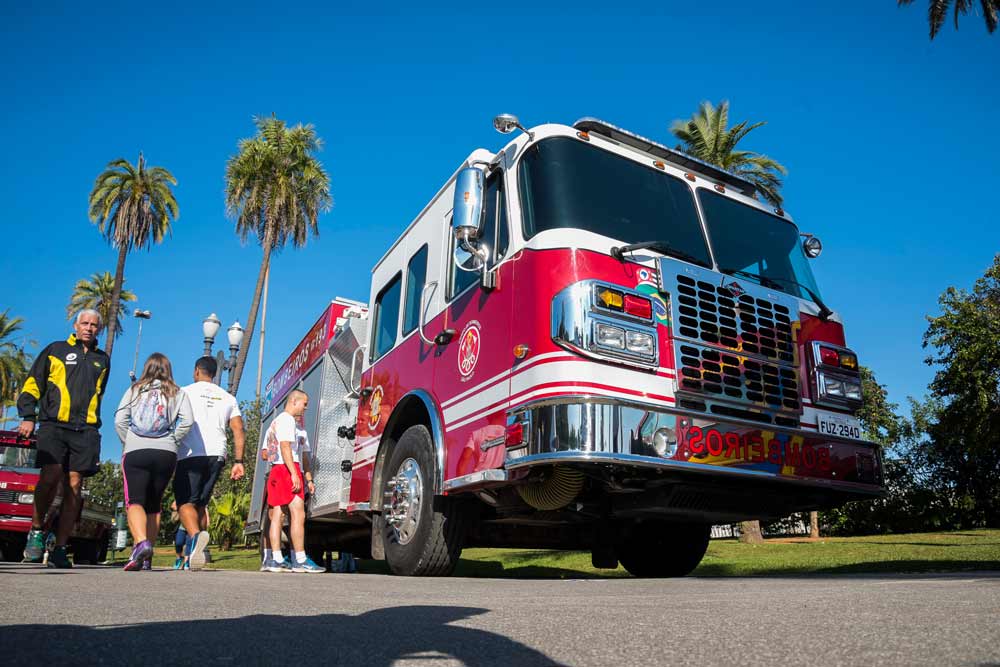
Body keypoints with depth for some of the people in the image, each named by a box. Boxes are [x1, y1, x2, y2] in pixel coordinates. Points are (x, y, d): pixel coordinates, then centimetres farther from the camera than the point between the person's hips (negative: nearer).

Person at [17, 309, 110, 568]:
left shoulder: (102, 360, 21)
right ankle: (36, 531, 3)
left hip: (86, 431, 3)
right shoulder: (56, 350, 13)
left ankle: (59, 549, 2)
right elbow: (32, 384, 9)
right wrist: (28, 416, -2)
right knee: (51, 475, -21)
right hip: (54, 425, -2)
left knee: (73, 486, -2)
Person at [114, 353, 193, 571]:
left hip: (135, 453, -1)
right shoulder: (178, 393, 10)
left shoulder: (134, 390, 10)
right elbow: (187, 421, -4)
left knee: (135, 502, -6)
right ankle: (146, 556, 11)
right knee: (154, 504, 11)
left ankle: (141, 543, -30)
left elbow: (119, 421, 1)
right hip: (166, 455, 2)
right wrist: (171, 441, 6)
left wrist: (128, 443, 11)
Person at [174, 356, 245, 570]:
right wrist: (238, 461, 7)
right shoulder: (227, 397, 17)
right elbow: (238, 429, 8)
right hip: (217, 456, 4)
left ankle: (196, 535, -34)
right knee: (201, 504, 14)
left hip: (190, 455, -4)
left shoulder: (186, 392, 7)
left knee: (185, 502, -5)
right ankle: (191, 556, 14)